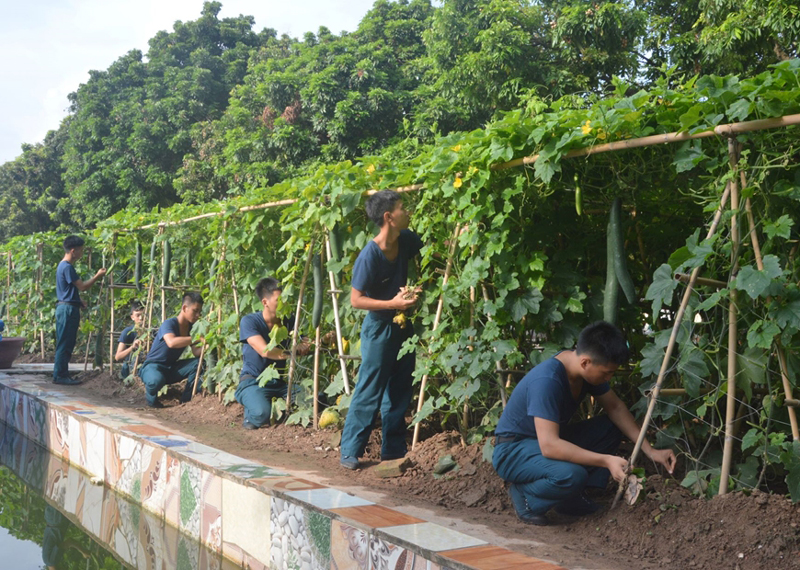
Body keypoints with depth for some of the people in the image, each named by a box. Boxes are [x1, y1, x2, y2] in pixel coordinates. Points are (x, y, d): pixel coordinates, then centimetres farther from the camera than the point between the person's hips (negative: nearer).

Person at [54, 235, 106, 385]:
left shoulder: (64, 266, 16)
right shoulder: (67, 267, -16)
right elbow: (82, 286, -17)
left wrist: (79, 301, 21)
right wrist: (98, 276, -8)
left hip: (67, 307, 10)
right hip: (67, 309, -10)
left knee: (66, 344, 12)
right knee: (64, 344, -6)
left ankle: (61, 374, 16)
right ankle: (60, 375, -2)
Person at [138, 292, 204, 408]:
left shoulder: (191, 328, 1)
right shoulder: (169, 324, -21)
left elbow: (196, 352, -6)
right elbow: (172, 342, -42)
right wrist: (197, 339, -43)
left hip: (171, 369, 7)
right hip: (153, 366, -6)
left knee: (199, 363, -17)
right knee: (156, 380, -41)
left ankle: (186, 399, -5)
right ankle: (151, 398, -4)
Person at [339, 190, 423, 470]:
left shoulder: (406, 240, -4)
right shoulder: (370, 255, -23)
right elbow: (356, 300, -20)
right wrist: (393, 303, -26)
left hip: (402, 326, 7)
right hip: (379, 329, -7)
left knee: (399, 392, 12)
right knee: (369, 393, -3)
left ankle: (393, 450, 22)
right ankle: (349, 452, 7)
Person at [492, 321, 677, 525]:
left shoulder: (587, 368, -7)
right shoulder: (547, 381, -33)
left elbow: (615, 407, 5)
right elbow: (549, 446, -38)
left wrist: (650, 451, -3)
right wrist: (606, 461, -40)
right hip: (512, 452, -9)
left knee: (612, 426, -2)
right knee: (572, 475, -36)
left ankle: (573, 495, 0)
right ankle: (525, 495, -6)